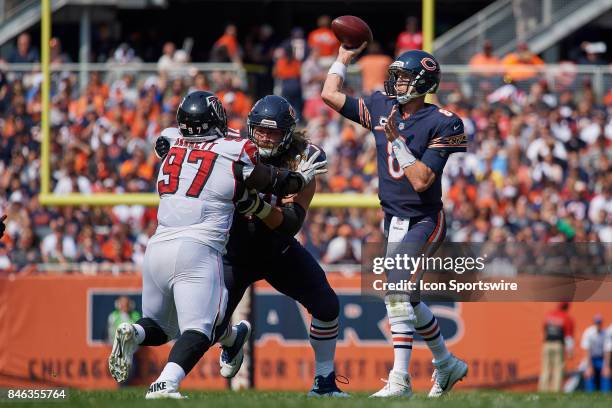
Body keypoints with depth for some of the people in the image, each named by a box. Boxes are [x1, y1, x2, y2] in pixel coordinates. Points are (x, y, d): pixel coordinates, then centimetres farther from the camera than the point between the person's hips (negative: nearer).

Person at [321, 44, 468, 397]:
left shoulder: (440, 123, -15)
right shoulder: (381, 107, 3)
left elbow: (421, 181, -23)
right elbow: (330, 94, 10)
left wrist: (396, 140, -23)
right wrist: (346, 56, 13)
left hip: (424, 220, -7)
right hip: (393, 220, 7)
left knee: (396, 291, -22)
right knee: (406, 299, 16)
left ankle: (400, 380, -23)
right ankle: (447, 363, 34)